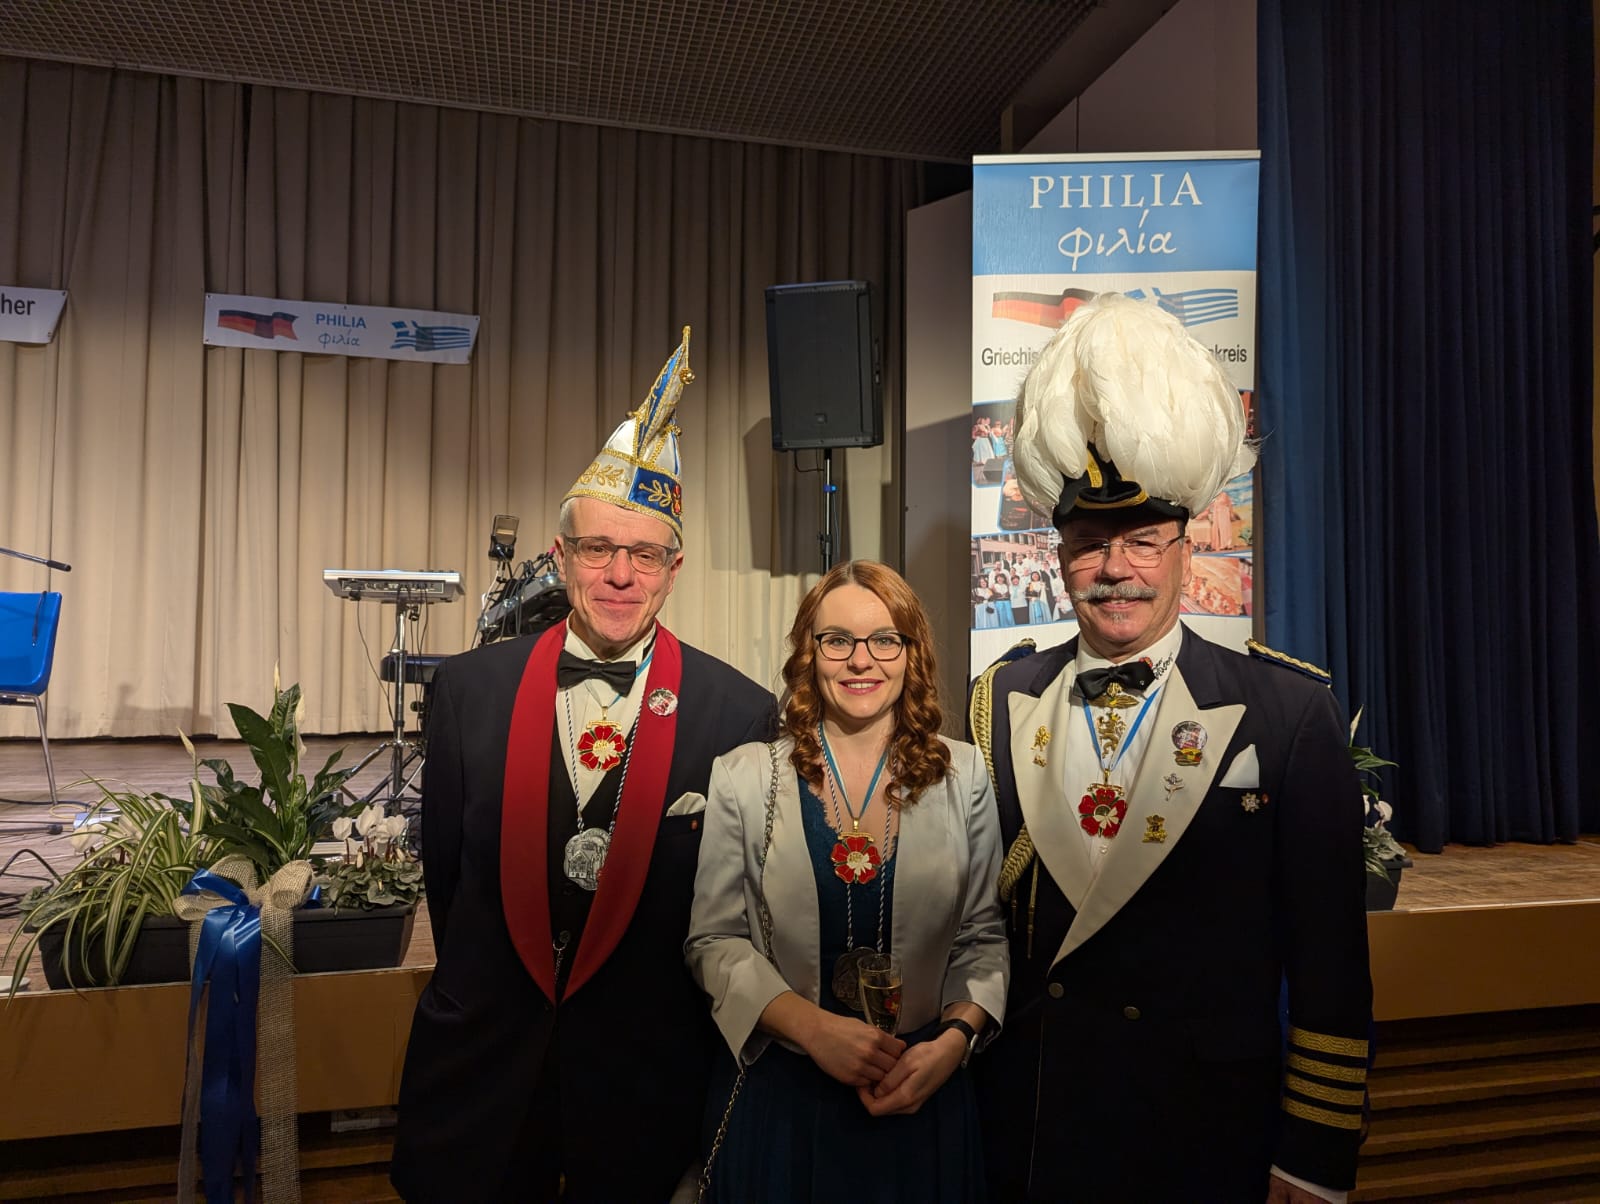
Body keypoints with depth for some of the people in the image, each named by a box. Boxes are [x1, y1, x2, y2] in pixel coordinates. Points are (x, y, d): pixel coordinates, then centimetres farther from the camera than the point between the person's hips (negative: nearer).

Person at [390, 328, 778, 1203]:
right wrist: (484, 997, 10)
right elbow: (442, 868, 5)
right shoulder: (472, 687, -5)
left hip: (646, 1081, -1)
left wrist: (674, 1025, 2)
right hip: (483, 1072, 2)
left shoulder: (741, 713, -11)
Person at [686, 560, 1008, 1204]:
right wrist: (813, 1028, -18)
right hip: (778, 1095, -1)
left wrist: (955, 1039, -15)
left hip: (923, 1093, 1)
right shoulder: (744, 778, -5)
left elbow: (983, 937, 1)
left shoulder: (963, 776, -1)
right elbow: (715, 939, -5)